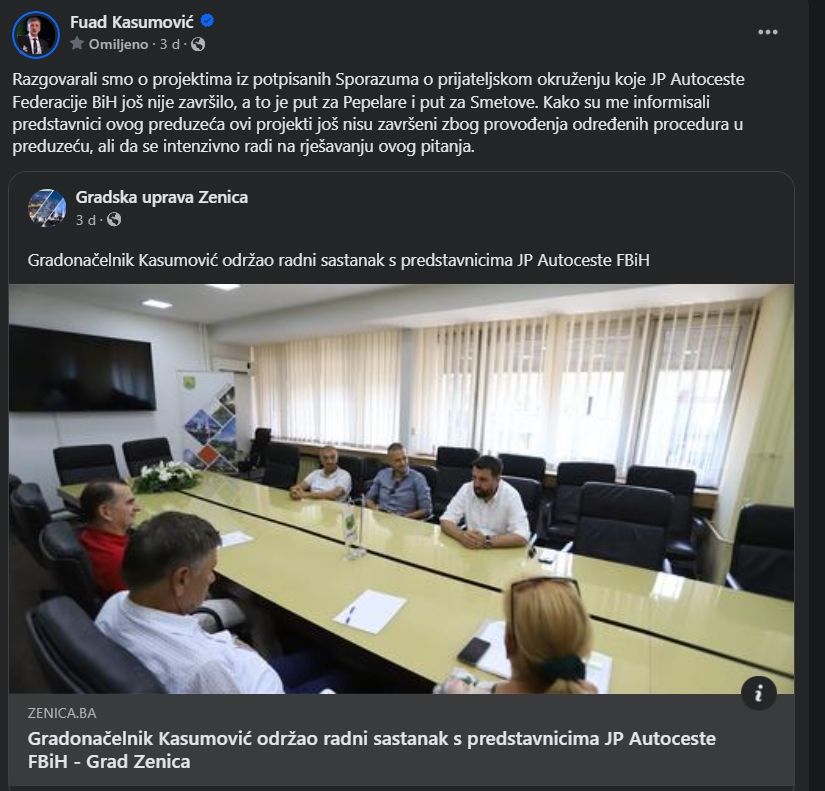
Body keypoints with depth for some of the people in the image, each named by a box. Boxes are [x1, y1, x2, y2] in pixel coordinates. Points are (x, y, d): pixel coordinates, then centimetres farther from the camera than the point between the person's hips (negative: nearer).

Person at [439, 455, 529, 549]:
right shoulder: (466, 489, -7)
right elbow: (446, 521, -8)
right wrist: (461, 535, -28)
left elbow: (522, 537, -20)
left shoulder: (511, 495, -14)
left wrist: (487, 542, -30)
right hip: (469, 549, 2)